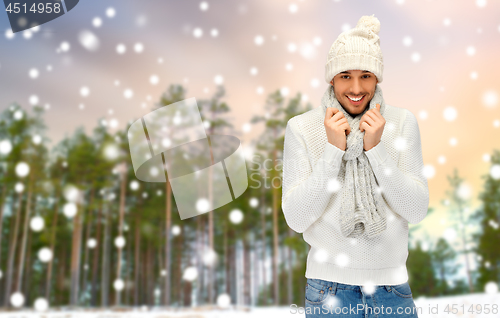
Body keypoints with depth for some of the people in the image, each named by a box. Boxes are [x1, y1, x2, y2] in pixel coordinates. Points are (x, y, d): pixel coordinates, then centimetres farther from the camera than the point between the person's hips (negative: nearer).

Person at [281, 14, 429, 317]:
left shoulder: (403, 122, -3)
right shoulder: (301, 127, -8)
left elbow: (417, 211, -7)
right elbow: (296, 219, -12)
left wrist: (376, 147, -18)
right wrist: (333, 149, -19)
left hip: (392, 285, 2)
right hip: (330, 285, -1)